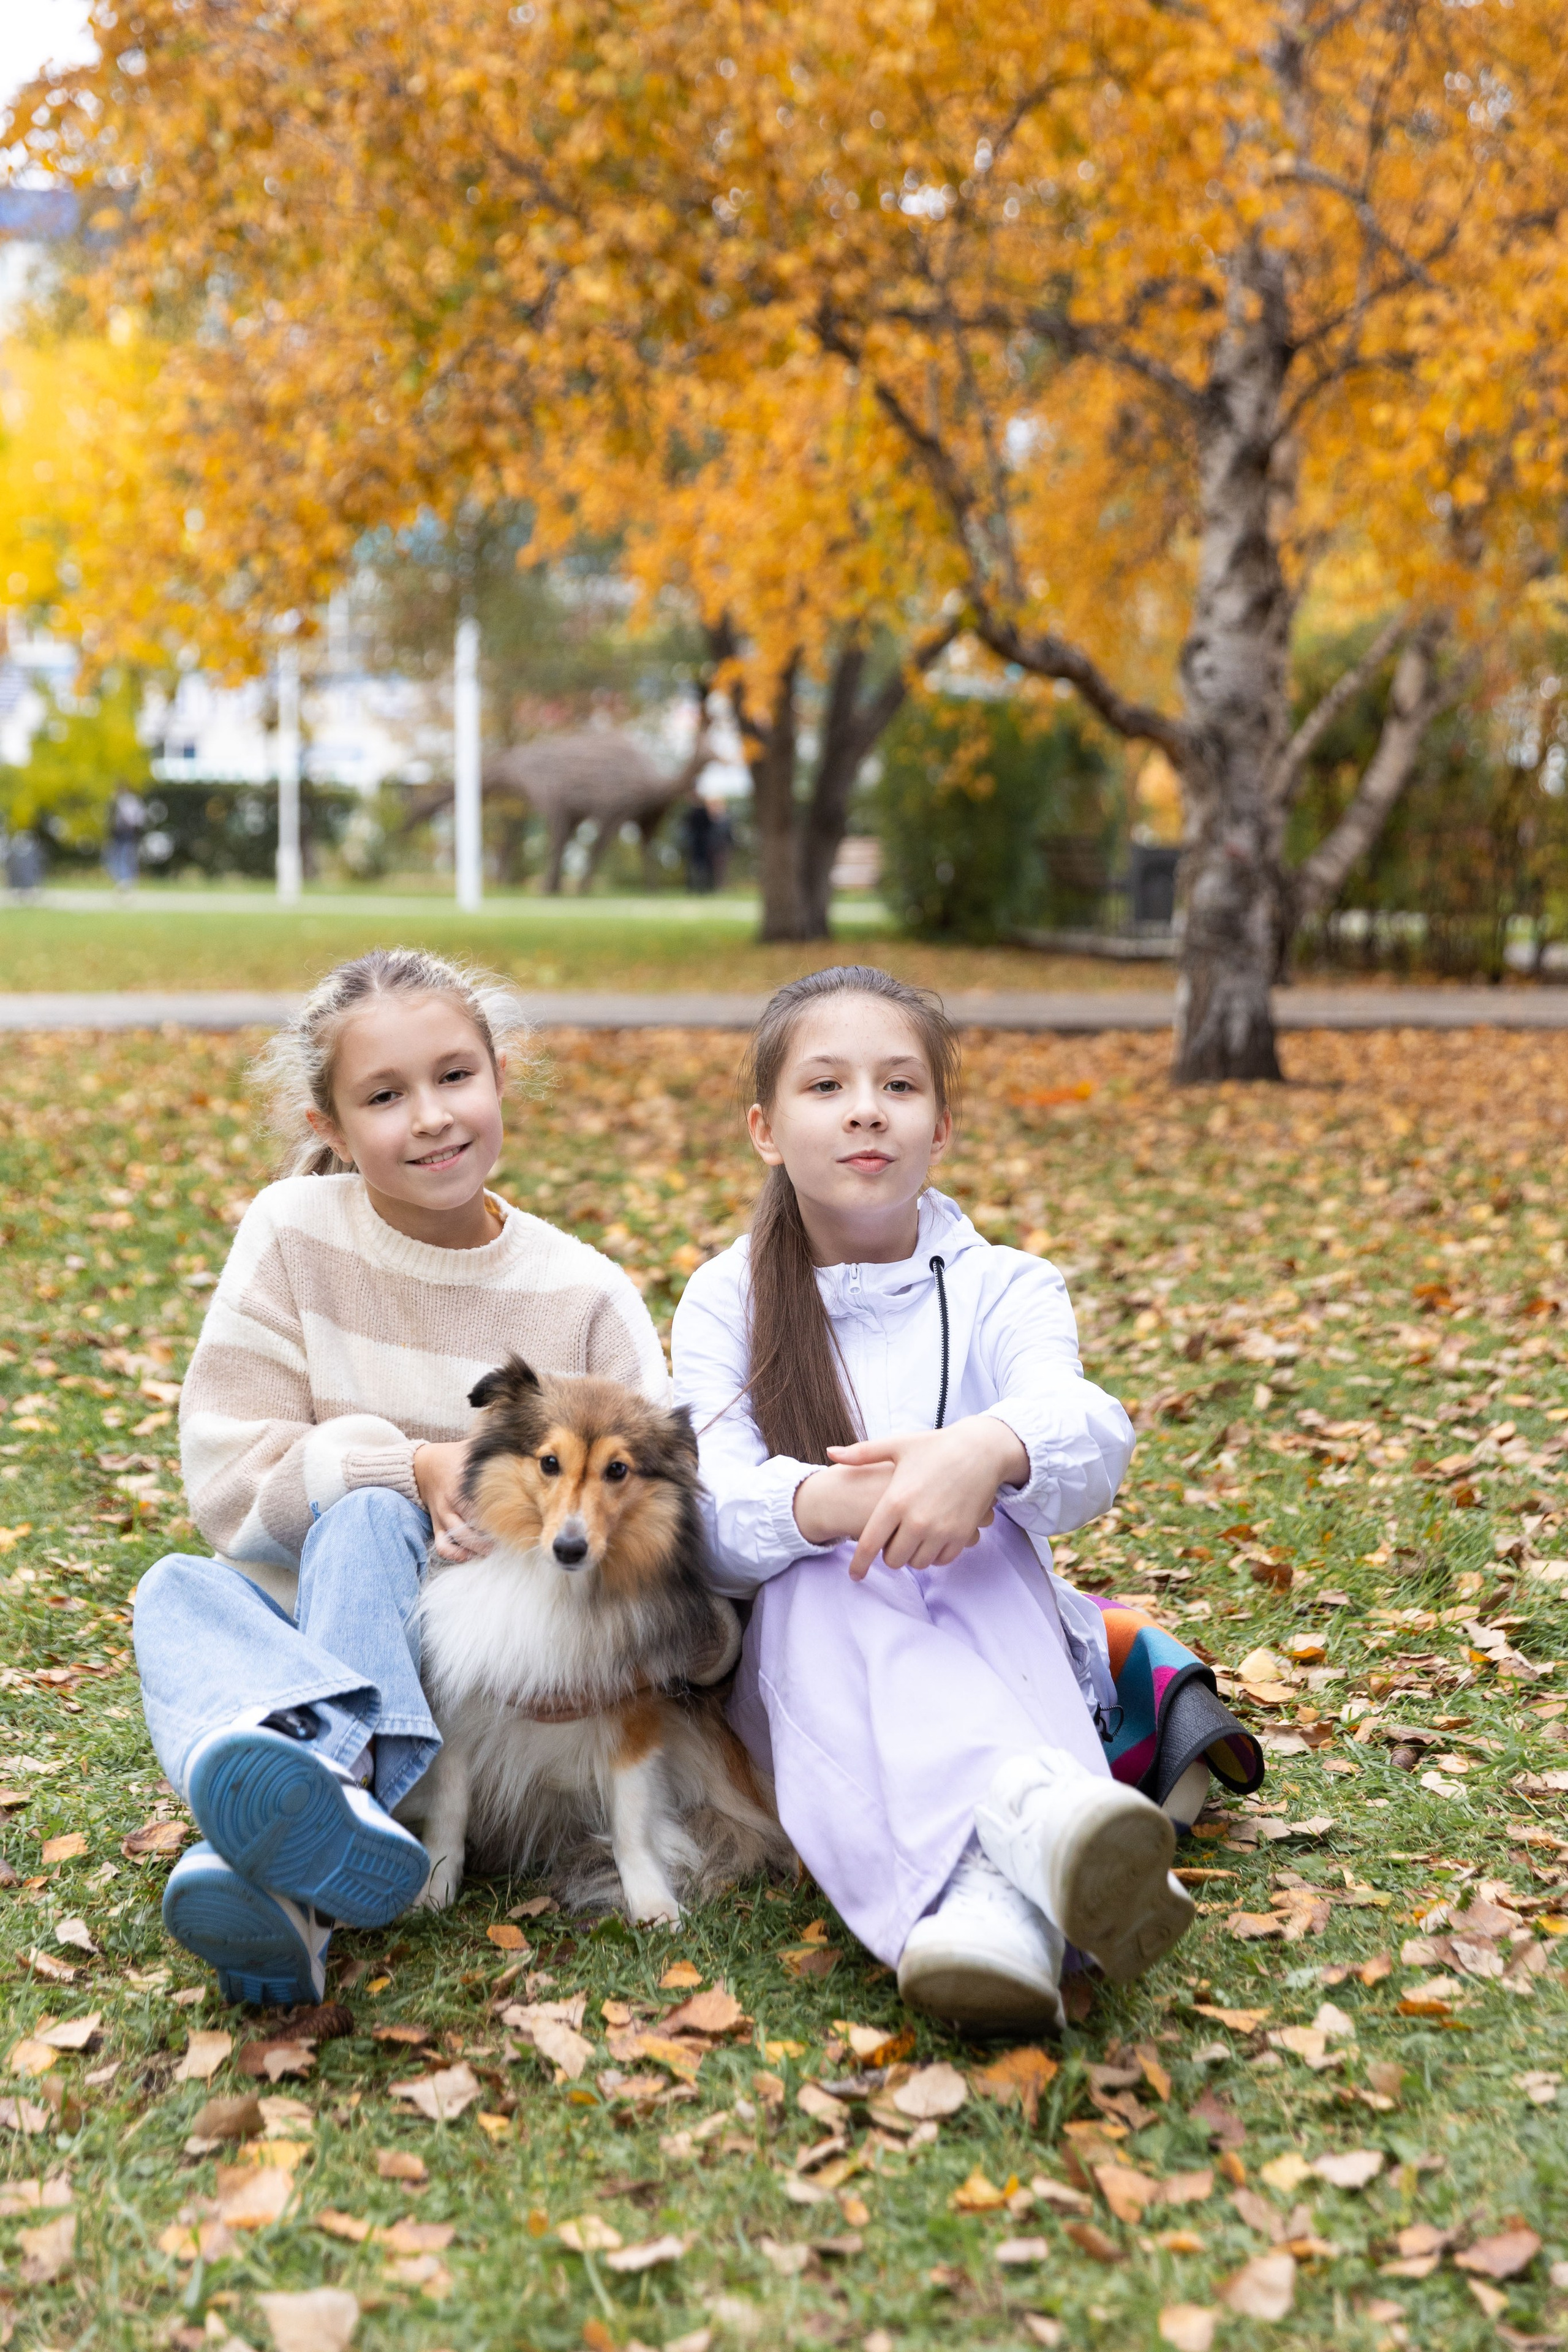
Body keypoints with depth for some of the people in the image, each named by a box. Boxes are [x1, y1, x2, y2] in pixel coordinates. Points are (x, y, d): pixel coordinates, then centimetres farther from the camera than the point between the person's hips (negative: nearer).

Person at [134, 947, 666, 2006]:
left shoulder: (585, 1293, -2)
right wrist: (415, 1466, -20)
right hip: (297, 1633, 2)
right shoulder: (292, 1234, -3)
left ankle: (276, 1867, -50)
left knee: (364, 1517, -29)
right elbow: (227, 1478, -6)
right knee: (178, 1591, -28)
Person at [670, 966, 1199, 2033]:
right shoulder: (727, 1301, 5)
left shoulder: (1001, 1290, 4)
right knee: (823, 1582, -33)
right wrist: (825, 1503, -38)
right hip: (803, 1660, 0)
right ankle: (1027, 1816, -61)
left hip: (1000, 1656, 0)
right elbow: (711, 1507, -13)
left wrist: (991, 1450, -47)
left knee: (983, 1538, -31)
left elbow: (1089, 1431, -20)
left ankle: (991, 1886, -57)